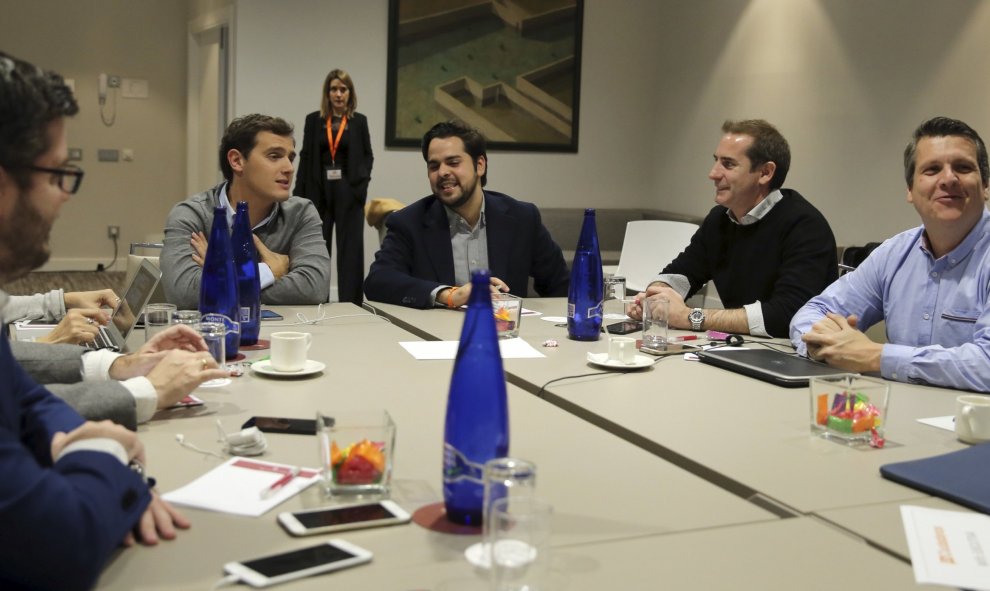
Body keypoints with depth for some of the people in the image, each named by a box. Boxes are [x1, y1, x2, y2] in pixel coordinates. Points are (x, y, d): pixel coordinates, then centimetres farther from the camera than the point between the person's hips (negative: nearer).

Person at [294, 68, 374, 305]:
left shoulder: (359, 121, 4)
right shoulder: (313, 120, 6)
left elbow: (367, 156, 9)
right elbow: (305, 157, 5)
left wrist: (362, 180, -9)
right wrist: (299, 194, 0)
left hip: (348, 193, -1)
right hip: (319, 192, 1)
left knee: (350, 249, 0)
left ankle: (350, 302, 3)